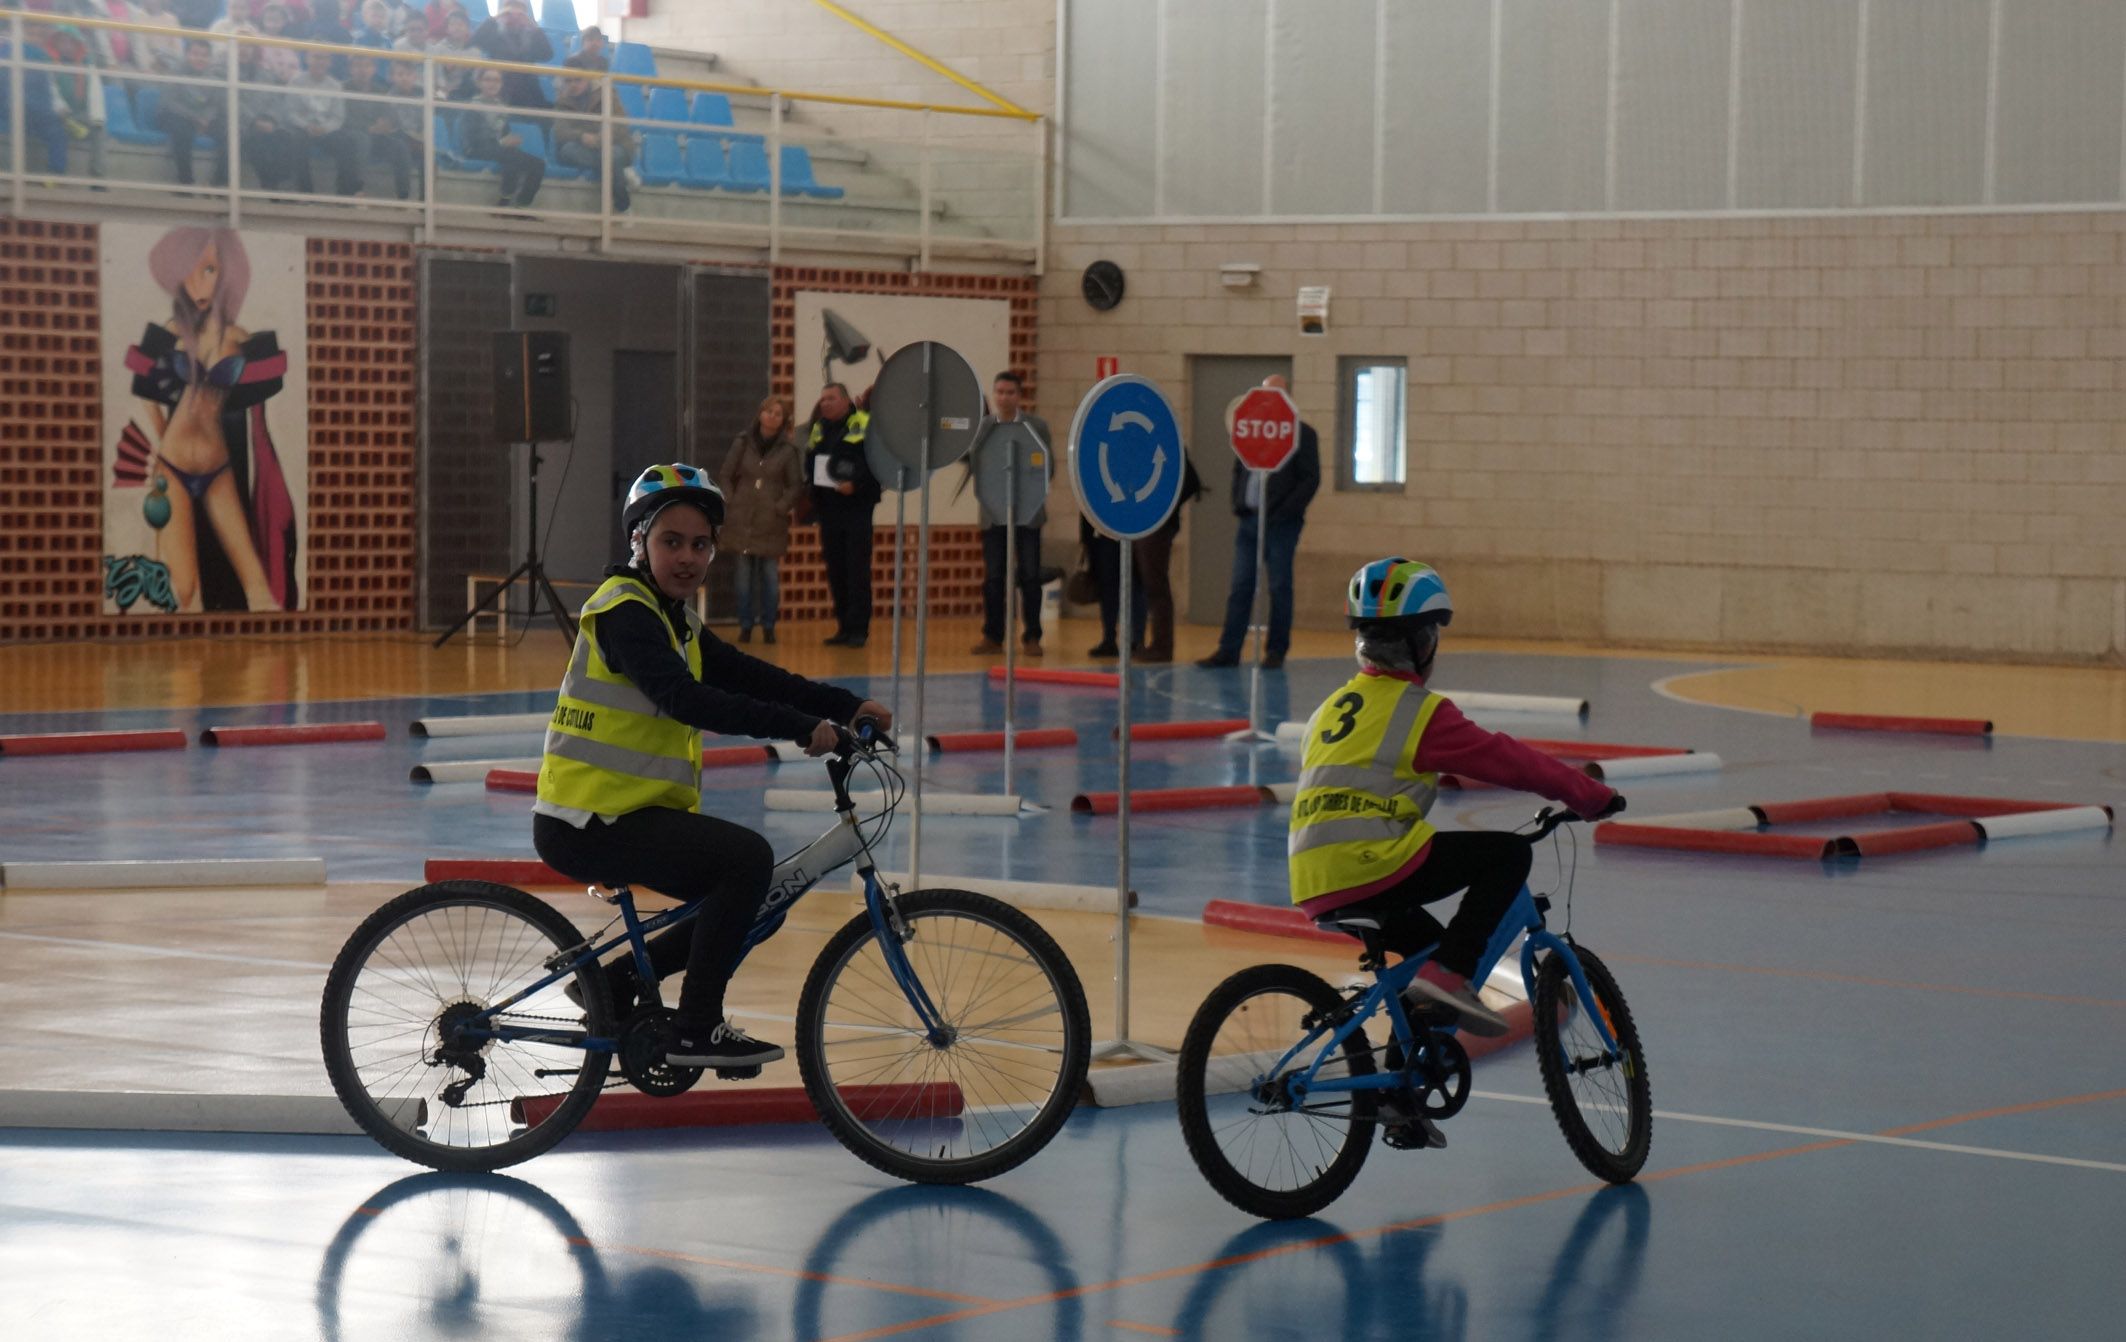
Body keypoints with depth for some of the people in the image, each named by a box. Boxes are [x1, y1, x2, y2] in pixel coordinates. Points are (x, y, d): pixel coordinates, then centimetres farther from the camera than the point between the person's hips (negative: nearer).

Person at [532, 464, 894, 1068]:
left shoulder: (677, 621, 18)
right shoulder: (624, 610, -13)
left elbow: (752, 677, 11)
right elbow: (683, 698, -27)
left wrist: (847, 706, -2)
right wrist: (798, 727, -32)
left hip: (630, 813, 10)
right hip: (586, 824, -10)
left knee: (746, 897, 11)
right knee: (749, 857, -21)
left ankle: (614, 986, 19)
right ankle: (696, 1029, -14)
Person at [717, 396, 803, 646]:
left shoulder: (788, 449, -1)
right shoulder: (742, 443, 4)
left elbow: (796, 486, 1)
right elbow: (726, 477, 9)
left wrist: (781, 507, -9)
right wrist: (730, 503, -2)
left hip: (771, 521, -1)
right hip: (743, 519, 1)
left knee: (770, 575, -1)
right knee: (745, 574, 3)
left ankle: (768, 627, 8)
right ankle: (745, 626, 10)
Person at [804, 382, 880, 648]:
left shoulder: (865, 426, -5)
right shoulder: (818, 429, 15)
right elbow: (809, 467, 16)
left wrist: (856, 484, -22)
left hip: (857, 509, -6)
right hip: (828, 510, 6)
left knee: (858, 571, -5)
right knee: (835, 571, 8)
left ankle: (859, 629, -3)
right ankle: (844, 627, 15)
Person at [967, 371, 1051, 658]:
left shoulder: (1037, 425, 2)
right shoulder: (982, 428, 6)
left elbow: (1048, 468, 0)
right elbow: (973, 466, 4)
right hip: (993, 512, 1)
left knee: (1030, 576, 1)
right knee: (993, 577, 2)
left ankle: (1032, 637, 8)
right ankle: (993, 636, 10)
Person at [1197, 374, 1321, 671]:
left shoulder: (1302, 433, -2)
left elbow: (1310, 479, -7)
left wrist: (1284, 512, -13)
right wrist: (1238, 504, 7)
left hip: (1280, 524, -5)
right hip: (1249, 520, 5)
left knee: (1279, 588, 0)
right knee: (1240, 588, 3)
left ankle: (1276, 652, 6)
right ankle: (1228, 651, 3)